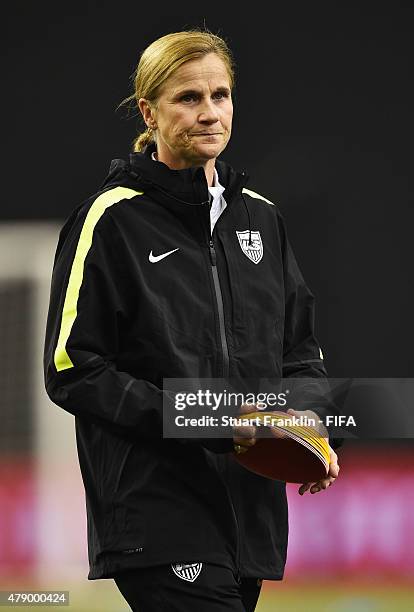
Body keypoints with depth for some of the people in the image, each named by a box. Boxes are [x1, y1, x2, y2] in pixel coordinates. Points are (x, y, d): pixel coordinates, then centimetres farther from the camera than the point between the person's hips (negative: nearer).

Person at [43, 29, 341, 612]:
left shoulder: (259, 217, 14)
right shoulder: (113, 220, -5)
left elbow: (299, 348, 21)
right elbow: (70, 370, -9)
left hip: (250, 508, 6)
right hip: (157, 513, -6)